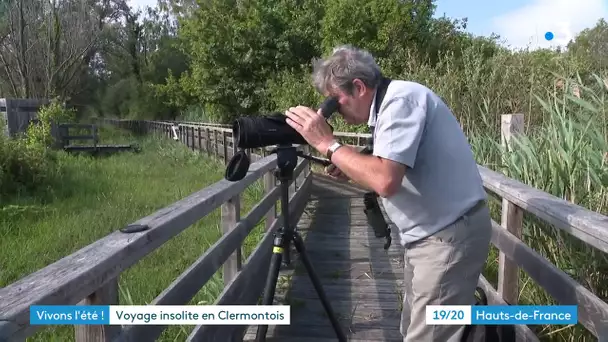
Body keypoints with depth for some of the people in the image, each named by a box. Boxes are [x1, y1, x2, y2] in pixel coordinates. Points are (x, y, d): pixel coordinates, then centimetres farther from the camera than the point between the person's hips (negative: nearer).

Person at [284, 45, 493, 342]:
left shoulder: (401, 99, -18)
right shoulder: (391, 102, 11)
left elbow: (386, 180, -30)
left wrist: (327, 144, -20)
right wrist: (353, 172, 3)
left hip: (448, 236, -10)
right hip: (431, 233, 10)